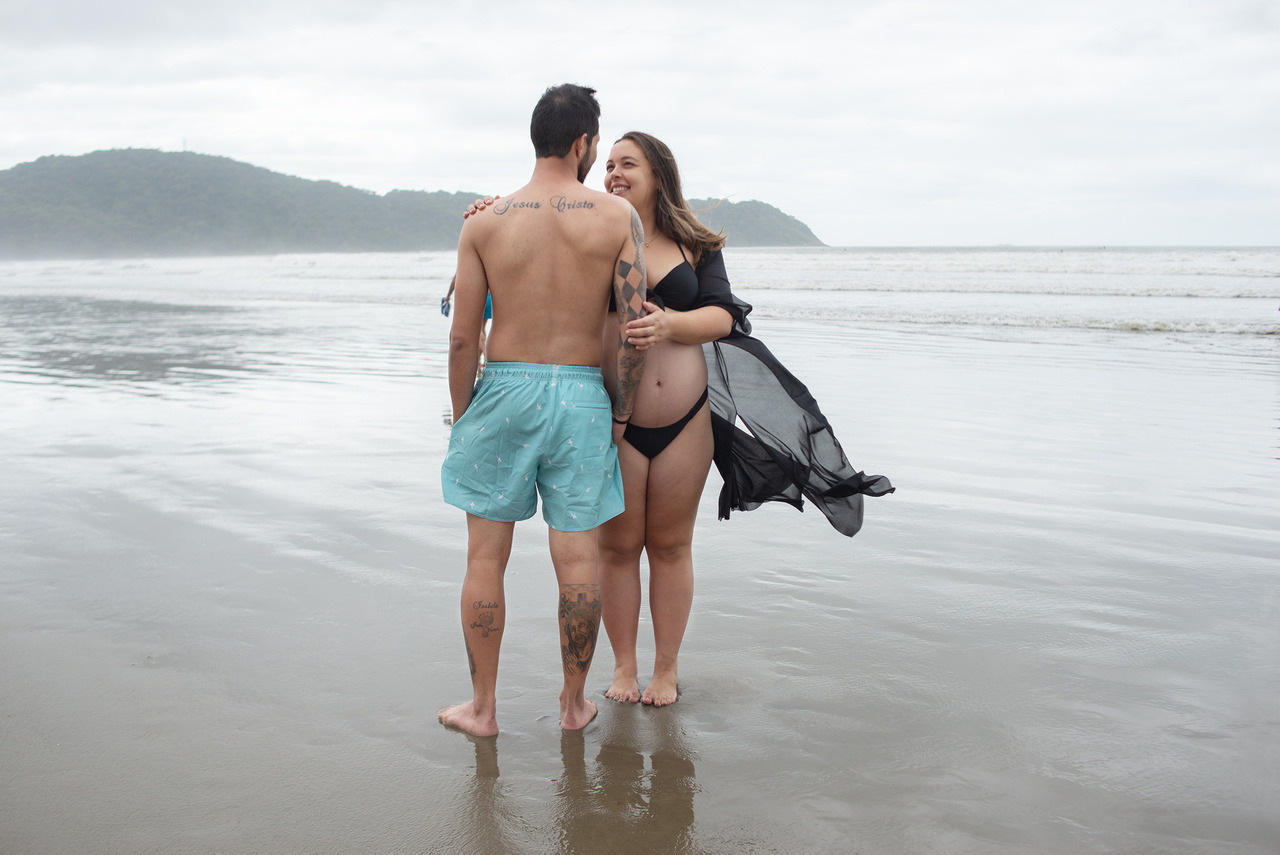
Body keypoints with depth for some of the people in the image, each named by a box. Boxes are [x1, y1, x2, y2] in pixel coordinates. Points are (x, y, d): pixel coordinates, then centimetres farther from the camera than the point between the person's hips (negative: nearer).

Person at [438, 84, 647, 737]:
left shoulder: (483, 223, -3)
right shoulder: (619, 218, -5)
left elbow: (463, 336, -3)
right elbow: (632, 328, -7)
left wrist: (461, 415, 10)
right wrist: (620, 412, 5)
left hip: (503, 390, 0)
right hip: (582, 394, 0)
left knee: (486, 558, 10)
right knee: (576, 559, 9)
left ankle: (483, 707, 20)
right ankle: (574, 703, 23)